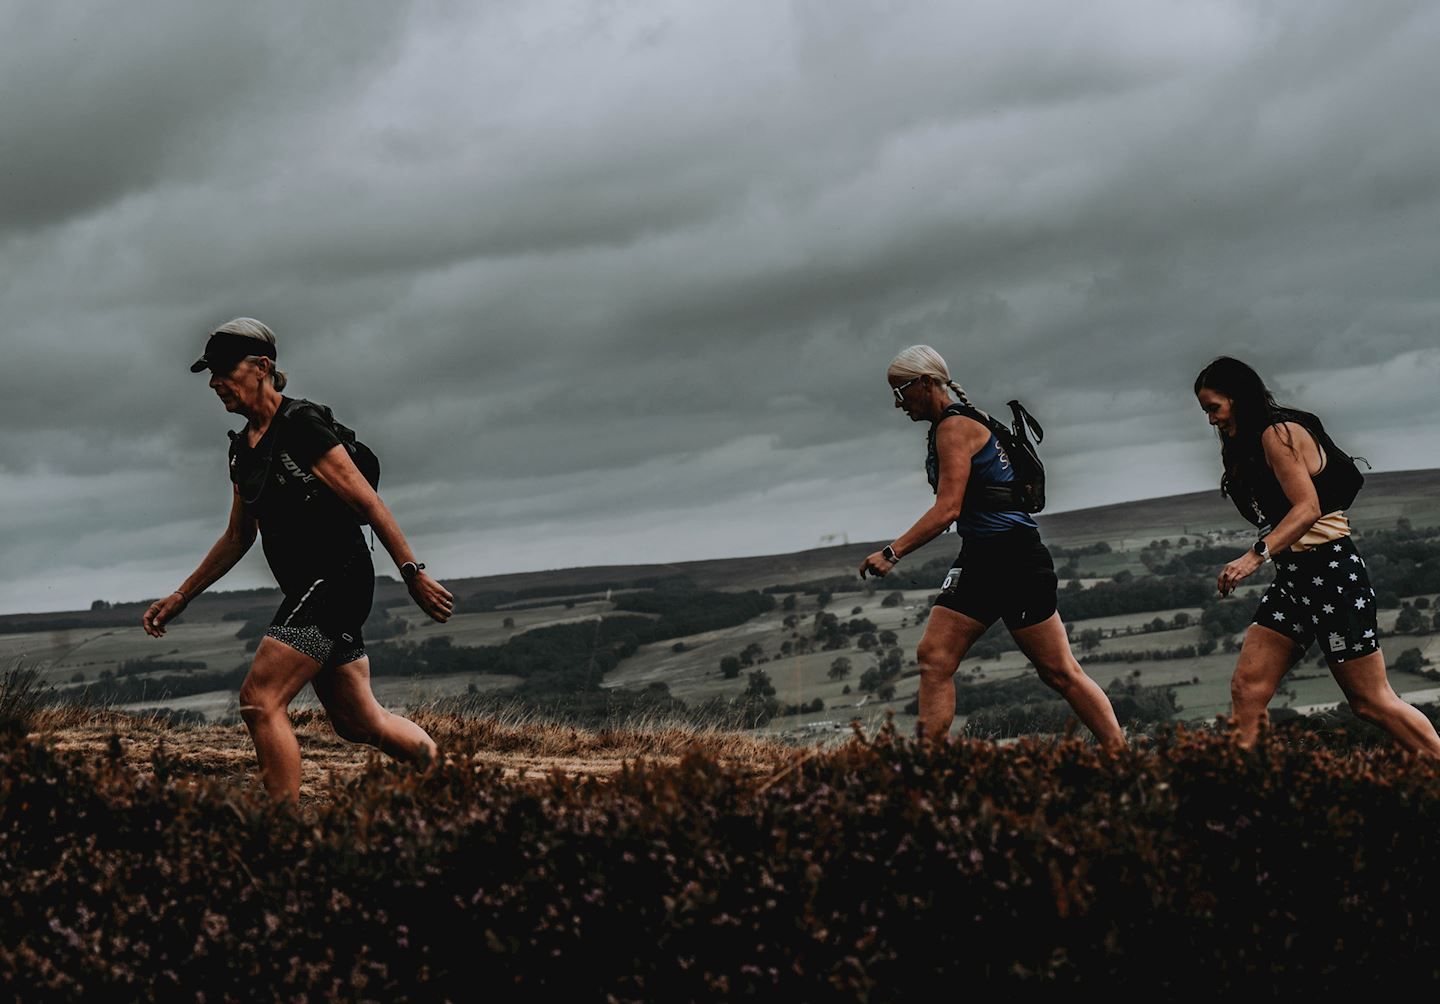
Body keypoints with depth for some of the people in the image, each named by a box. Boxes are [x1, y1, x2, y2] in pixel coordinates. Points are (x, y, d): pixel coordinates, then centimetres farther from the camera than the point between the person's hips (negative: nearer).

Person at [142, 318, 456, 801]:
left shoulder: (302, 426, -12)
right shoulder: (244, 448, 14)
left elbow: (369, 504, -14)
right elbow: (237, 538, 23)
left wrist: (413, 573, -17)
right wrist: (180, 597, 21)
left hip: (338, 578, -9)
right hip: (308, 590, 9)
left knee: (259, 700, -18)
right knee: (359, 722, 14)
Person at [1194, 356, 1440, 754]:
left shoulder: (1278, 433, -10)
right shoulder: (1249, 446, 19)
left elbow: (1307, 508, -22)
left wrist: (1255, 556, -30)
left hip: (1330, 571, -10)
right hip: (1293, 577, 10)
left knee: (1371, 701, -6)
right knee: (1246, 688, -2)